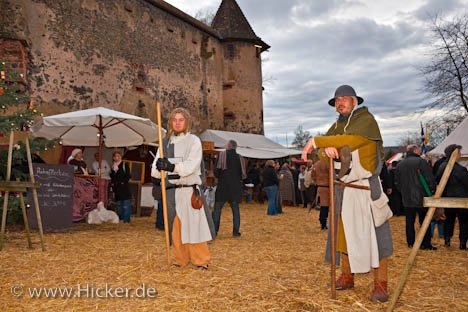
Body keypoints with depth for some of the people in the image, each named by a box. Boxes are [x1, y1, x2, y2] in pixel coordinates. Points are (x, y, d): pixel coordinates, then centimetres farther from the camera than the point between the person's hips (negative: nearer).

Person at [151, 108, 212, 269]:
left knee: (194, 225, -4)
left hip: (189, 190, -4)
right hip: (171, 190, 4)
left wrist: (172, 166, -29)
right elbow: (155, 170, 4)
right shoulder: (165, 142, 11)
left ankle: (201, 260, 9)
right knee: (175, 226, 9)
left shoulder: (193, 140, -1)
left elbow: (191, 165, -15)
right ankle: (179, 259, 21)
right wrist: (158, 168, -19)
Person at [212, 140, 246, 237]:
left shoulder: (221, 155, -6)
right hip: (236, 187, 2)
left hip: (222, 186, -2)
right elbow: (243, 175, 5)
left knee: (217, 209, 6)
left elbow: (216, 171, -10)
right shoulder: (239, 158, 2)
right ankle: (236, 231, 9)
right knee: (235, 209, 10)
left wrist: (220, 177, 9)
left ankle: (214, 231, 6)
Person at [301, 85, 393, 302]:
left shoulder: (366, 119, -9)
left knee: (375, 235, -1)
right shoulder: (337, 126, 12)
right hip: (342, 188, 6)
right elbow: (321, 148, 2)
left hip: (366, 188, -6)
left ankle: (380, 284, 9)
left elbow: (349, 140, -27)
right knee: (344, 232, 11)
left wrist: (316, 141, -24)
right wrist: (325, 149, -22)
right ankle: (347, 276, 24)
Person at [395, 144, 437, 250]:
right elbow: (430, 179, -12)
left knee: (409, 221, 11)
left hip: (407, 198, 4)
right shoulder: (421, 162, -10)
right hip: (421, 197, -4)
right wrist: (432, 189, 3)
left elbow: (397, 182, 11)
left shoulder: (400, 165, 6)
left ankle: (411, 243, 15)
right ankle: (425, 244, 8)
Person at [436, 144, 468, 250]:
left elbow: (438, 181, 8)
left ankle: (447, 239, 19)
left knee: (449, 219, 19)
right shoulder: (459, 169, -24)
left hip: (447, 199, 6)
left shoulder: (441, 167, -2)